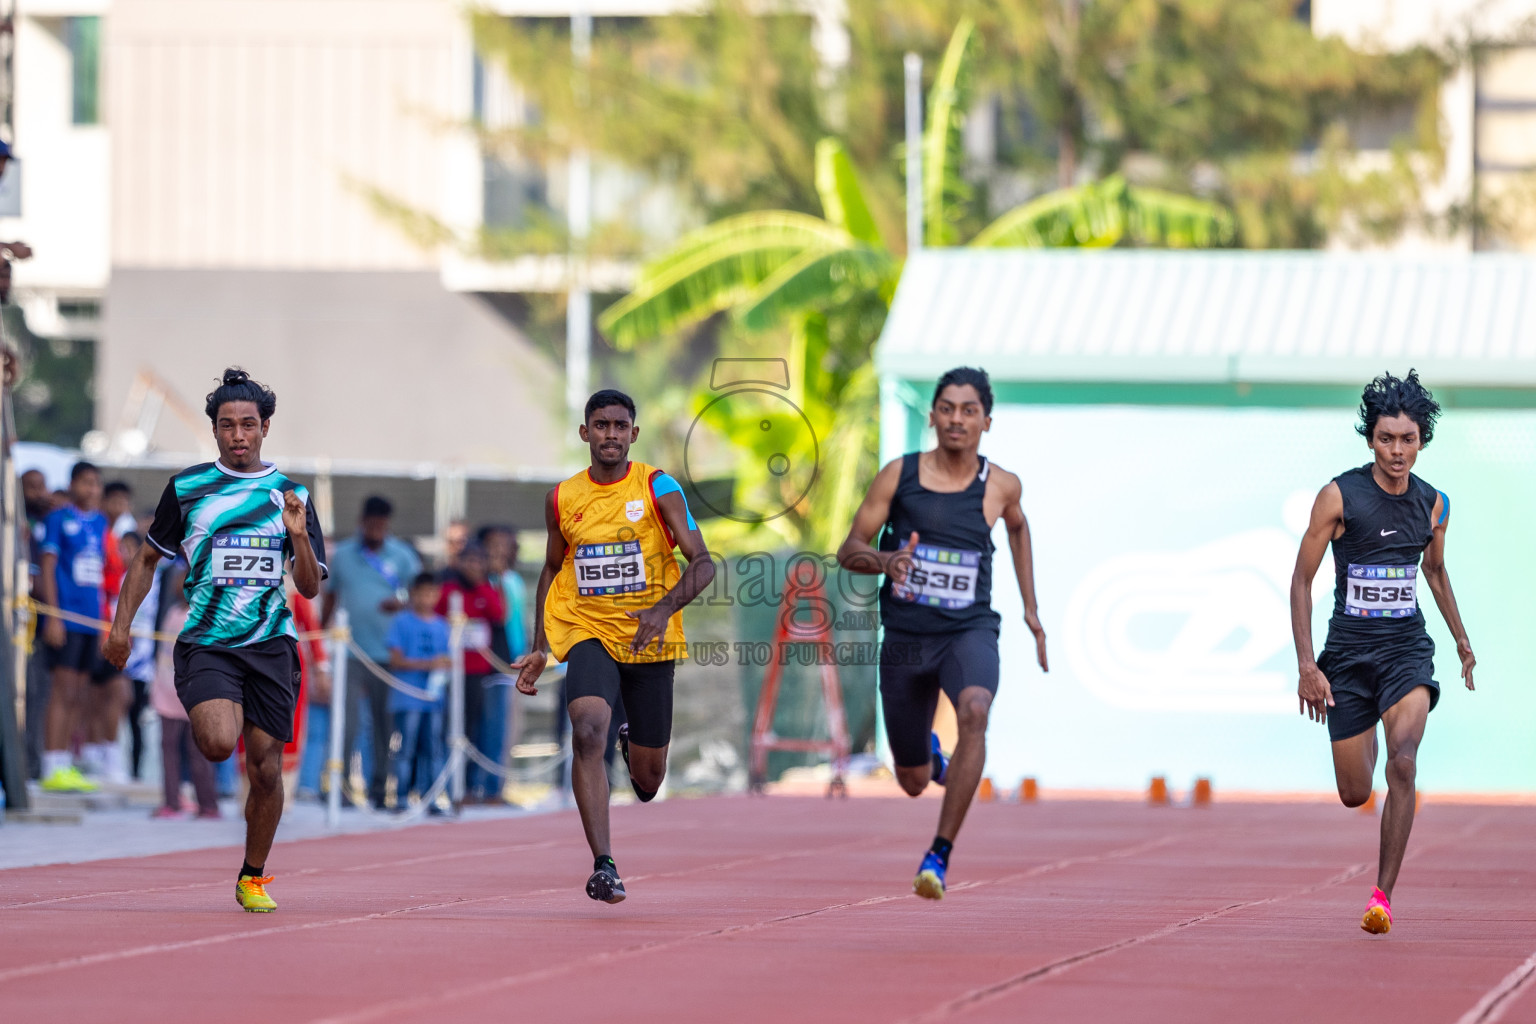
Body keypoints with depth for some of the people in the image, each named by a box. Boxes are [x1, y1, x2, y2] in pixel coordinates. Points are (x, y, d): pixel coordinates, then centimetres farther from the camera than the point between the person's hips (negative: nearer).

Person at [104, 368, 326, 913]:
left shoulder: (292, 495, 8)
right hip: (205, 643, -2)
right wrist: (121, 624, 10)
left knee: (266, 768, 0)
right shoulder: (186, 488, 5)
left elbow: (310, 588, 6)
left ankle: (253, 877, 20)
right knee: (220, 742, -27)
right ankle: (199, 726, 11)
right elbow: (148, 558, 17)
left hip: (270, 645, 2)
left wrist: (299, 536, -11)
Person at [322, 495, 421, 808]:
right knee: (347, 725, -9)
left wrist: (401, 604, -17)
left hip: (389, 654, 0)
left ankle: (379, 788, 14)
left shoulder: (402, 556, 4)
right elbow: (331, 596, 18)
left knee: (384, 727, 5)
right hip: (352, 653, 0)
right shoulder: (343, 555, 8)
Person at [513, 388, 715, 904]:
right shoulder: (563, 498, 3)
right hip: (589, 634, 0)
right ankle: (603, 866, -29)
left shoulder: (658, 489, -6)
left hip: (650, 642, 0)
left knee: (648, 782, 8)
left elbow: (703, 563, -10)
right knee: (588, 732, -28)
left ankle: (634, 745, 48)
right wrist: (539, 649, 12)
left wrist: (665, 608, -28)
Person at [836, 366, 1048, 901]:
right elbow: (850, 550, 0)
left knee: (974, 711, -36)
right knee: (913, 783, 12)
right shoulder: (899, 474, -4)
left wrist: (1030, 607, 22)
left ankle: (940, 855, -31)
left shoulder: (1000, 485, -1)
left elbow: (1017, 526, 23)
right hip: (905, 636, 1)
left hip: (969, 631, -1)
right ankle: (929, 752, 53)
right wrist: (884, 560, -23)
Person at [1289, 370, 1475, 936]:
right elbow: (1301, 578, -5)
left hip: (1407, 647, 1)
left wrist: (1462, 640, 32)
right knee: (1355, 795, 6)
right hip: (1349, 650, -1)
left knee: (1402, 765, -24)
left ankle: (1382, 895, -22)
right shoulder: (1339, 496, -8)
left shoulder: (1434, 505, 3)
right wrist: (1306, 665, -13)